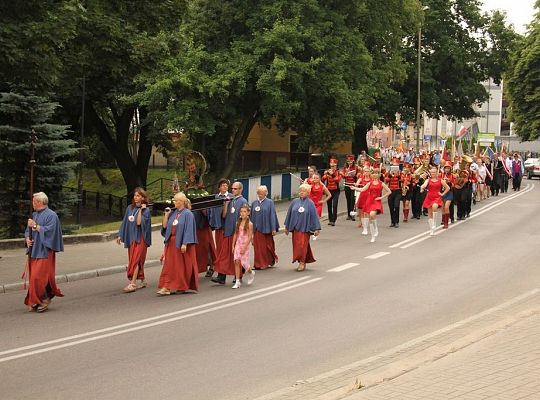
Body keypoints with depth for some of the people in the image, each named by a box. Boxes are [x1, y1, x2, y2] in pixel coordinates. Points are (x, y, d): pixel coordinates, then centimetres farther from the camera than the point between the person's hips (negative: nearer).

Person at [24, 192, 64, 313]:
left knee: (39, 277, -11)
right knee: (34, 277, 8)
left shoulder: (51, 215, -9)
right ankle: (36, 302, 15)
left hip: (44, 252, -8)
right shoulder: (34, 215, 15)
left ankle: (45, 299, 2)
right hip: (34, 251, 8)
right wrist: (27, 239, -2)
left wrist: (35, 226, -14)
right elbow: (28, 230, 18)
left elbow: (49, 230, -18)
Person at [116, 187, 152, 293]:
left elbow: (139, 222, -20)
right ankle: (142, 281, 22)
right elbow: (125, 222, 12)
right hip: (131, 237, 6)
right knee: (137, 260, 10)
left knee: (135, 260, -13)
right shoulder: (129, 208, 9)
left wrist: (140, 210, -16)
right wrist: (120, 235, 8)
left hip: (140, 238, -6)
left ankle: (132, 284, -17)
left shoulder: (146, 210, -7)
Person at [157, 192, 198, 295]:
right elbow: (164, 226, 10)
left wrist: (185, 244, -20)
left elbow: (188, 230, -14)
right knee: (170, 265, 1)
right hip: (171, 243, 6)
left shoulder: (187, 214, -8)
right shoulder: (173, 213, 11)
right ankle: (167, 287, 0)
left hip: (181, 243, -6)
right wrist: (166, 215, 0)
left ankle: (183, 286, 14)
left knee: (183, 266, 3)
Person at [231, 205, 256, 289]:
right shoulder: (238, 223, 7)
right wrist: (233, 245, 5)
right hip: (238, 244, 4)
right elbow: (235, 234, 11)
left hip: (245, 245, -4)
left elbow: (250, 237, -11)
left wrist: (244, 247, -16)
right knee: (237, 261, -4)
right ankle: (238, 282, 0)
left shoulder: (249, 224, -8)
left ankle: (251, 273, 29)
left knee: (244, 262, -4)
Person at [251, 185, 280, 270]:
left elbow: (273, 215, -5)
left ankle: (271, 260, 28)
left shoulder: (269, 202, -2)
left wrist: (274, 229, -9)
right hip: (257, 228, 3)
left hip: (266, 228, -3)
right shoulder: (254, 203, 9)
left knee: (268, 246, 7)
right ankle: (259, 264, 9)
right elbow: (252, 216, 12)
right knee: (258, 247, 2)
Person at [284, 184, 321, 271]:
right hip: (295, 227, 4)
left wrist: (317, 229, -6)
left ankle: (302, 262, 3)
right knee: (296, 245, 7)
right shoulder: (294, 202, 4)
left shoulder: (310, 203, -3)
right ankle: (302, 262, 19)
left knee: (302, 245, -6)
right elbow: (289, 214, 11)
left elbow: (314, 216, -3)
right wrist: (286, 227, 12)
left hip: (305, 228, -4)